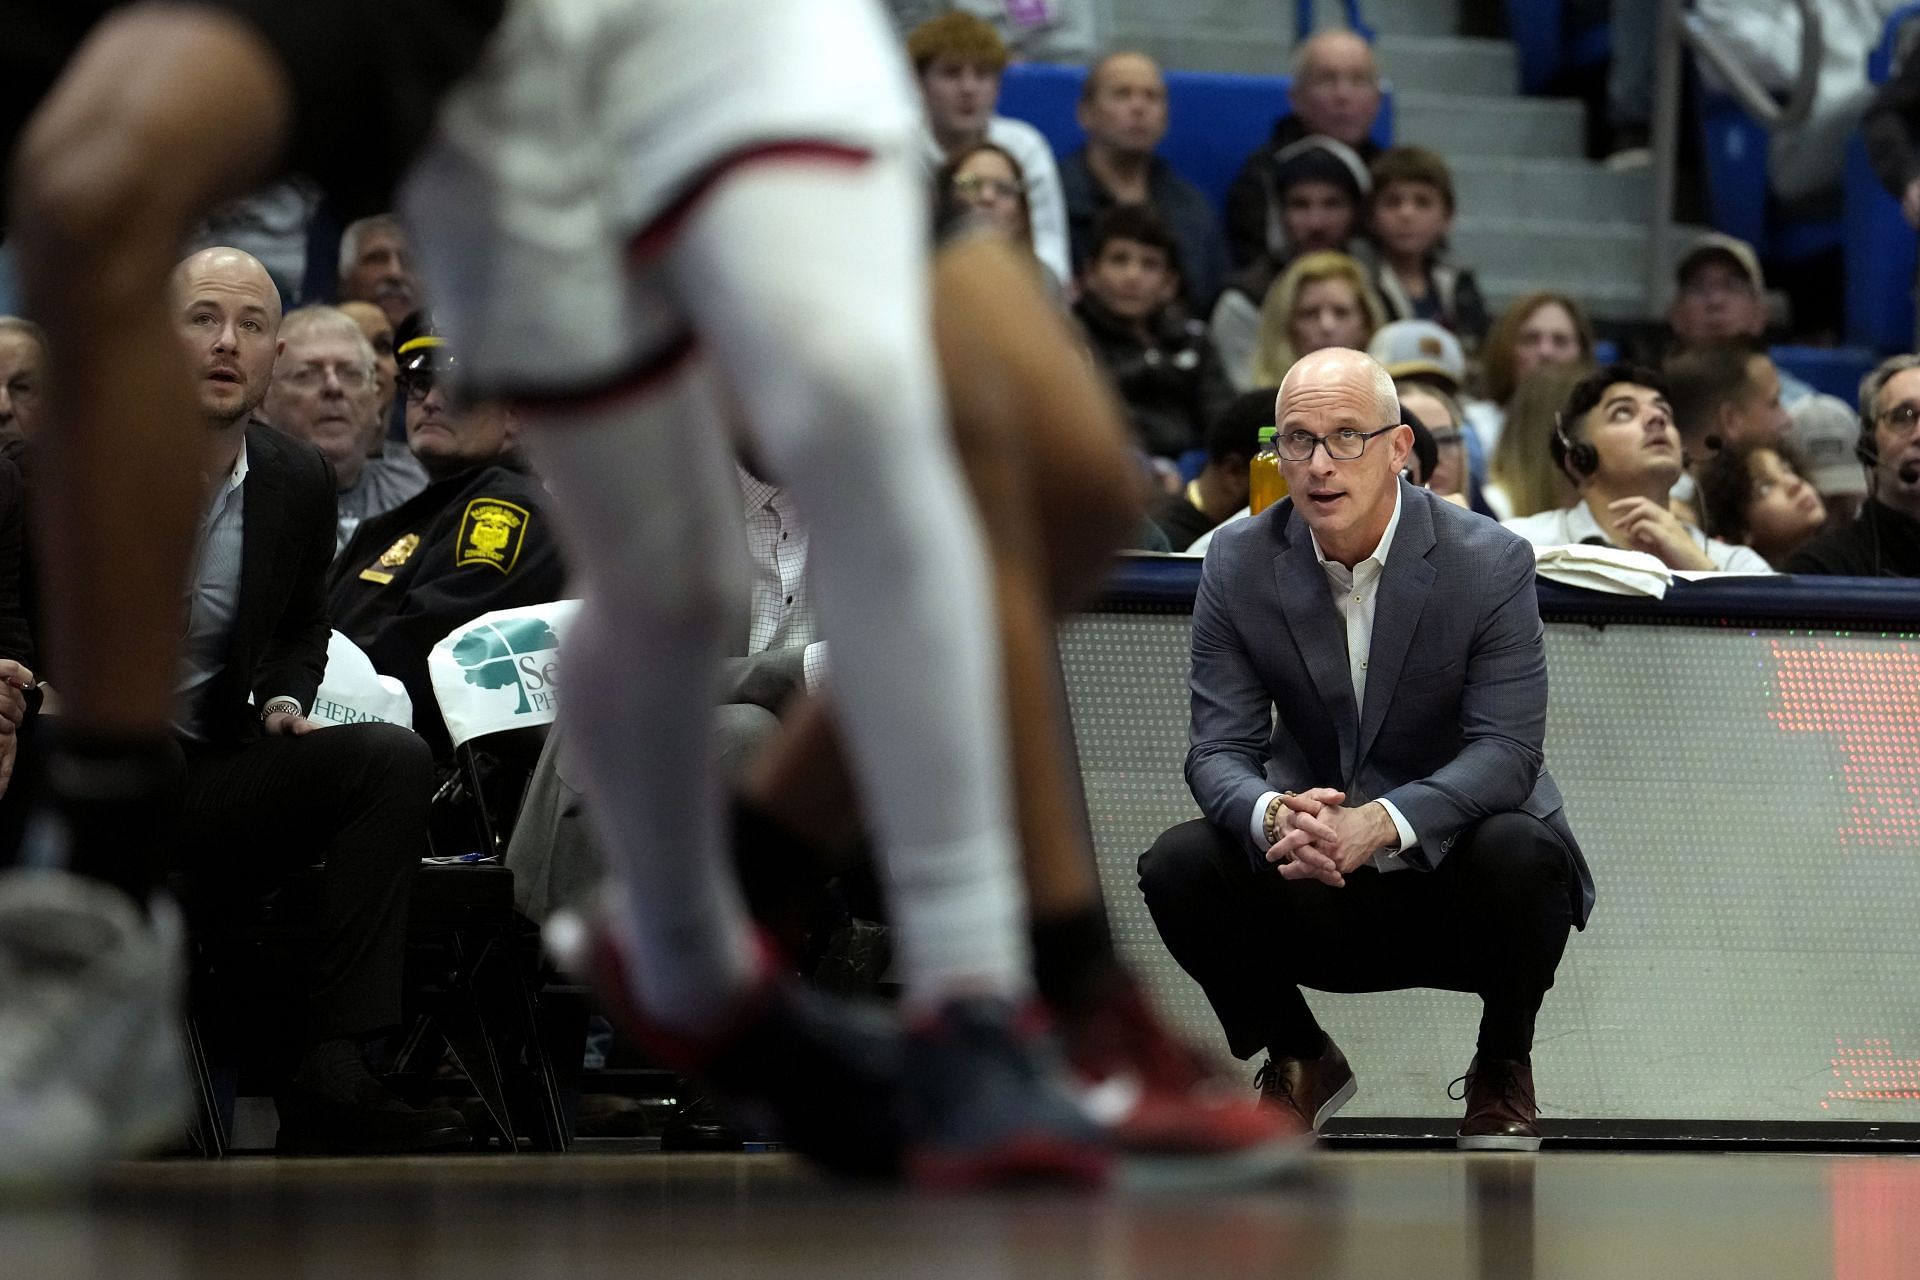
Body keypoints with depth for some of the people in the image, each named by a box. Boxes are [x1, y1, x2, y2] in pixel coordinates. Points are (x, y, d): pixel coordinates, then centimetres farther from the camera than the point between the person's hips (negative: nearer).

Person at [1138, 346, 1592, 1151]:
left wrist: (1381, 823, -39)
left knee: (1521, 852, -35)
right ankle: (1300, 1061, 6)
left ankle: (1503, 1069, -2)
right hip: (1312, 883, 2)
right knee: (1177, 866, -24)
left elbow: (1508, 749, -20)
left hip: (1454, 871, -2)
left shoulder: (1490, 563, -13)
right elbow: (1218, 748, -9)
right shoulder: (1239, 564, -5)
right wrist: (1276, 815, -35)